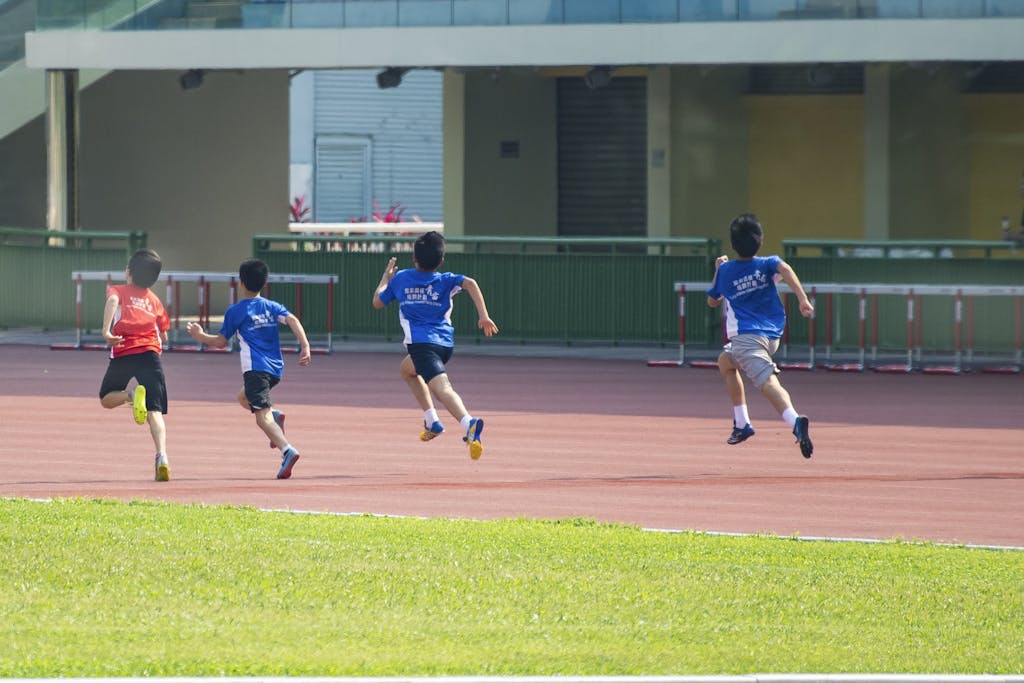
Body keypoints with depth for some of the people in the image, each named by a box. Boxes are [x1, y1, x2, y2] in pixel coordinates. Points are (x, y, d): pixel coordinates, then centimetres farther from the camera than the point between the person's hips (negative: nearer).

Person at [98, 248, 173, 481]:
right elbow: (164, 337, 20)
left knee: (106, 399, 21)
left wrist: (106, 331, -23)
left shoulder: (118, 291, 14)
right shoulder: (155, 300, 21)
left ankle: (132, 394, -13)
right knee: (155, 412, -5)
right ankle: (162, 456, -28)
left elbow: (112, 301, -12)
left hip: (123, 354, -2)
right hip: (151, 354, 2)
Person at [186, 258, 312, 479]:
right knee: (244, 397, 30)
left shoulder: (235, 311, 3)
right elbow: (292, 320, -4)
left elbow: (221, 342, 8)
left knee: (262, 416, -15)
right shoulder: (272, 307, 14)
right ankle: (274, 415, 2)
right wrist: (305, 346, -12)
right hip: (276, 368, 6)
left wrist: (200, 336, 25)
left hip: (256, 368, -6)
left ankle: (287, 450, -39)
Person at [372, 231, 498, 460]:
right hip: (446, 344, 5)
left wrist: (386, 278, 43)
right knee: (406, 369, 32)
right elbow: (469, 283, -7)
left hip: (421, 343, -5)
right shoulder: (445, 280, 13)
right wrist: (483, 315, -11)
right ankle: (431, 421, 22)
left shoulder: (401, 278, 13)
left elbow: (378, 302, 26)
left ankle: (469, 423, -50)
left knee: (442, 389, -22)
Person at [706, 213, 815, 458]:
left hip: (746, 335, -5)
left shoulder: (725, 270, 9)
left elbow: (712, 301, 24)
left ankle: (795, 420, -48)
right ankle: (741, 425, 25)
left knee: (768, 382, -20)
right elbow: (784, 269, -15)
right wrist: (803, 299, -23)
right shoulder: (767, 264, 9)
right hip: (773, 335, 5)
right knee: (725, 361, 27)